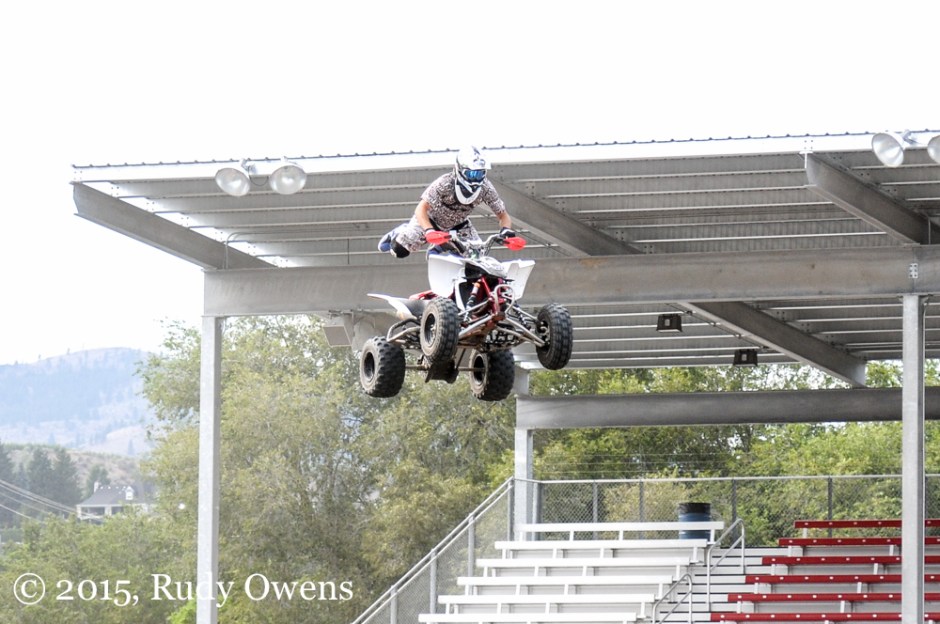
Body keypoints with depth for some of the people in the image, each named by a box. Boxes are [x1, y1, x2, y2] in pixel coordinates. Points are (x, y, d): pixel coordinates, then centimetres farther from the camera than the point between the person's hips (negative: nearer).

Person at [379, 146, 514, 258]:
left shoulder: (486, 188, -26)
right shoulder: (445, 183, -37)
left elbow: (502, 214, -18)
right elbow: (421, 209, -39)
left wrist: (506, 229, -41)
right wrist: (429, 232, -56)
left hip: (458, 225, 4)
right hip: (431, 219, -4)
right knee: (400, 250, -16)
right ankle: (400, 234, 24)